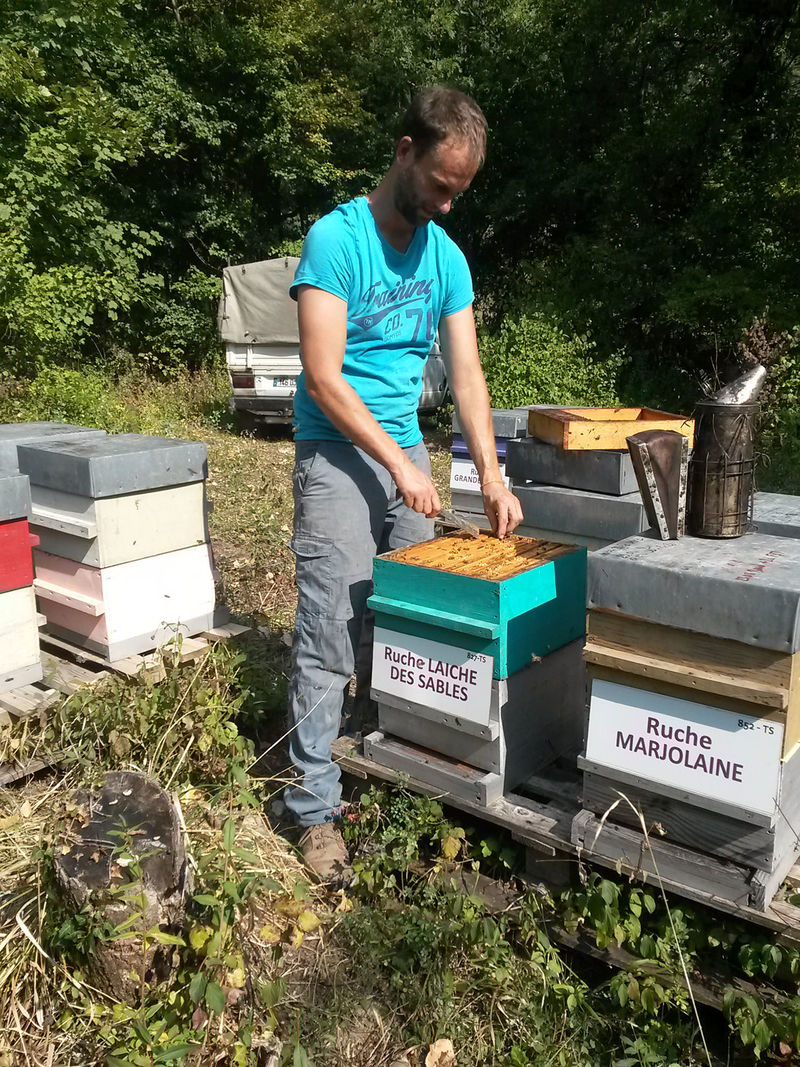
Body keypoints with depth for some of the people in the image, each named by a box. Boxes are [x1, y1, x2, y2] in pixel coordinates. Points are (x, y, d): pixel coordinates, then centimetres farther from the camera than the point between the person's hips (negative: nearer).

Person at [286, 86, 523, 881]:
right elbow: (324, 377, -16)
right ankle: (315, 807, 3)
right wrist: (397, 464, -17)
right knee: (330, 637, -7)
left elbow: (466, 375, 7)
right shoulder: (336, 239, -10)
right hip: (338, 455, -6)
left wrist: (490, 474, -3)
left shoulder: (446, 257, 9)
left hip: (409, 453, 6)